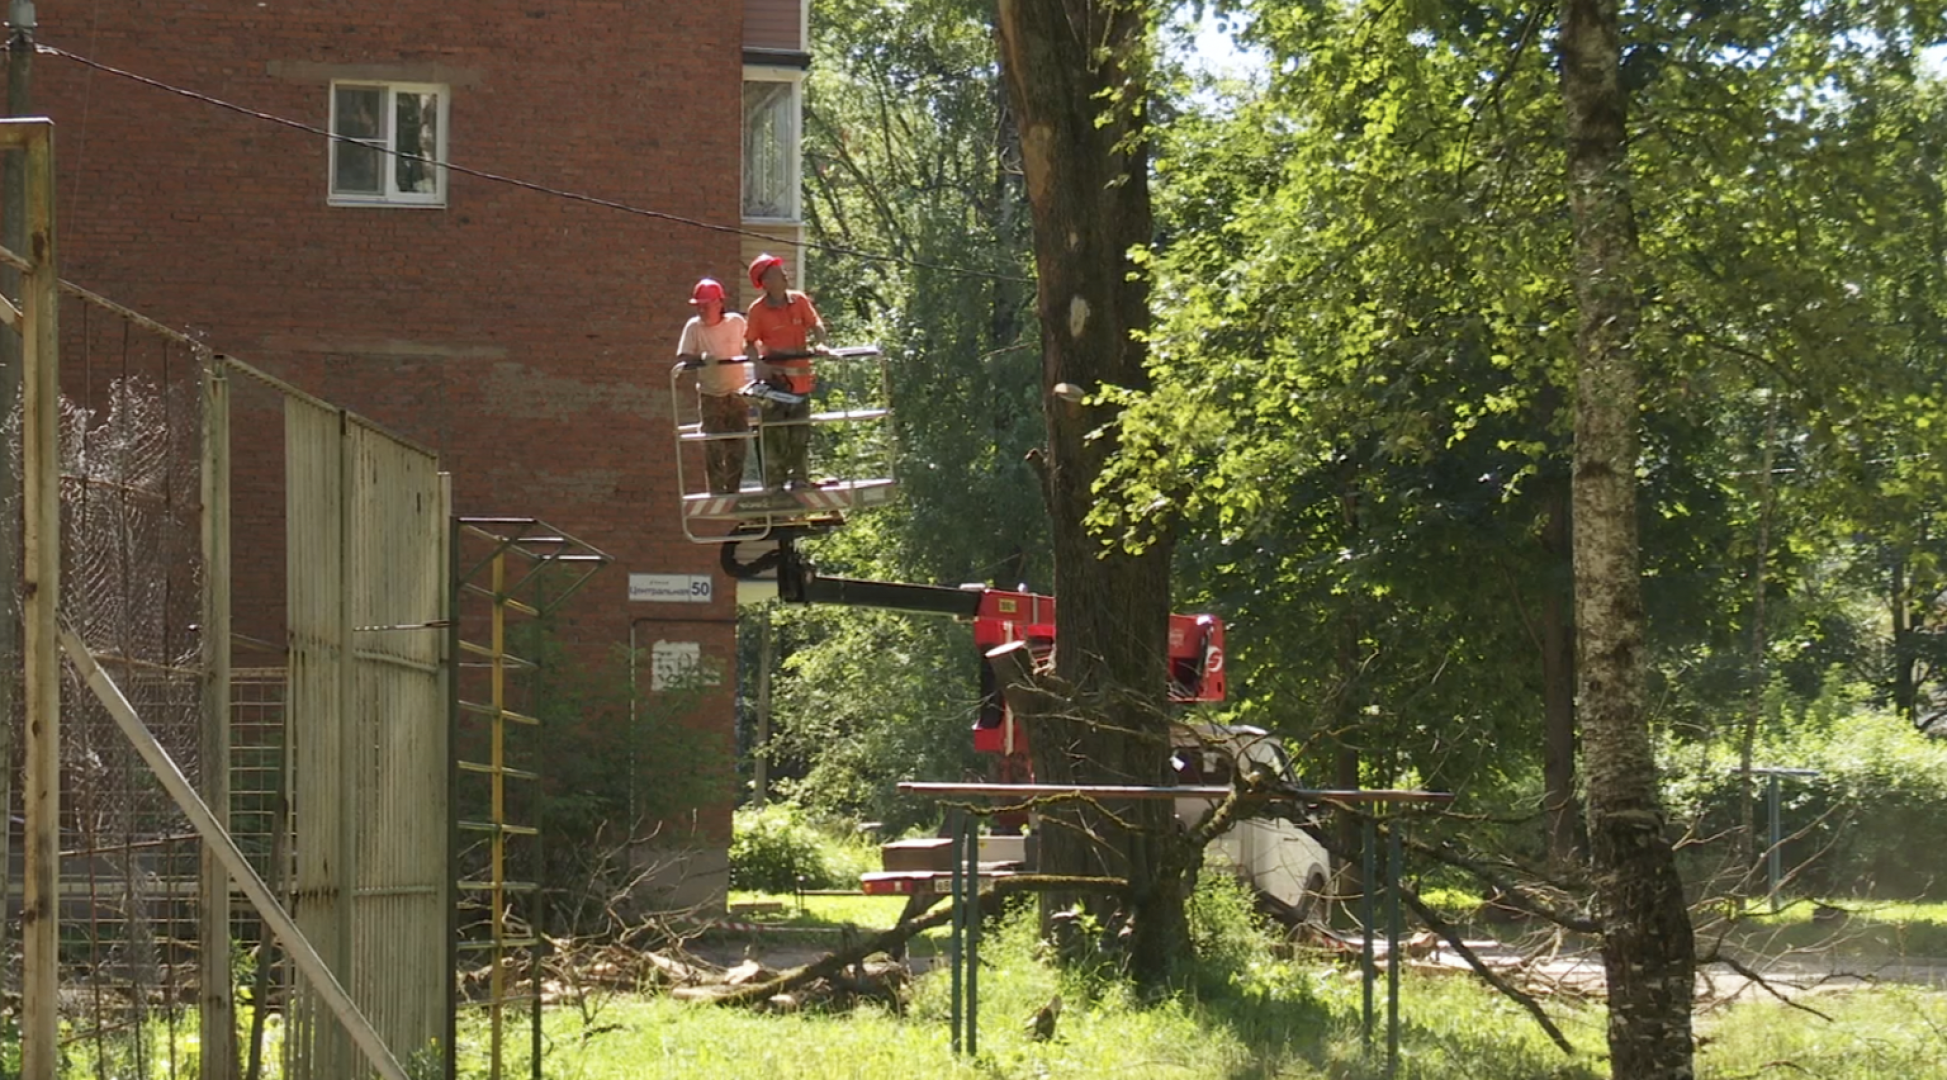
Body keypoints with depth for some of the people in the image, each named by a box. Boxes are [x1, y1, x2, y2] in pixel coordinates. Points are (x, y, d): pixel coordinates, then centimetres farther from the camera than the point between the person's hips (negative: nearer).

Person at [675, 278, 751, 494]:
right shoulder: (694, 326, -6)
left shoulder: (736, 322, -4)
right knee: (714, 447, -7)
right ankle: (717, 492, -3)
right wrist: (701, 358, -30)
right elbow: (682, 358, -13)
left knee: (738, 445, 6)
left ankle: (733, 490, 18)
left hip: (738, 393, 2)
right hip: (711, 395, -2)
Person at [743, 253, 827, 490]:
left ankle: (798, 477, 23)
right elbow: (749, 343, -7)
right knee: (775, 434, -3)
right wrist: (759, 363, -24)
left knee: (800, 433, 11)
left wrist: (819, 343, -19)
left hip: (800, 376, 4)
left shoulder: (799, 301, 2)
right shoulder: (758, 310, -8)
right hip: (774, 376, -4)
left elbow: (815, 324, 1)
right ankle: (774, 481, 3)